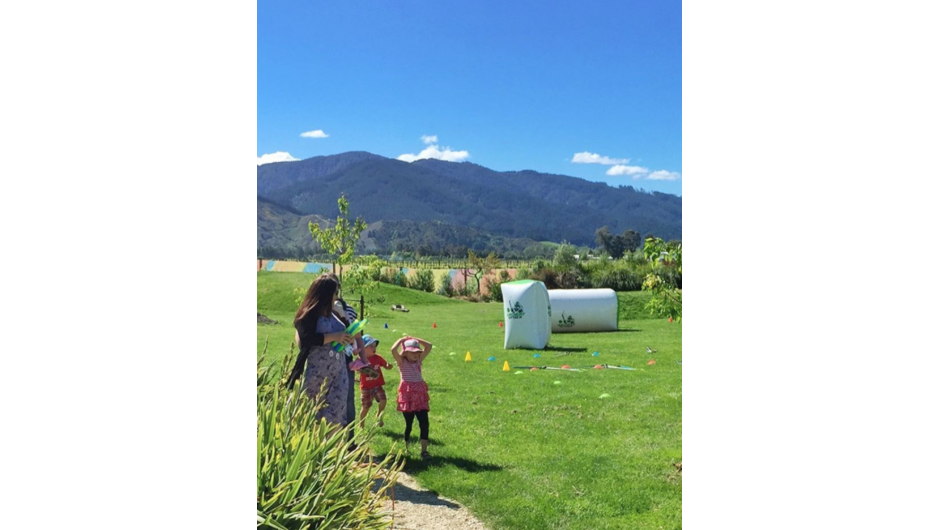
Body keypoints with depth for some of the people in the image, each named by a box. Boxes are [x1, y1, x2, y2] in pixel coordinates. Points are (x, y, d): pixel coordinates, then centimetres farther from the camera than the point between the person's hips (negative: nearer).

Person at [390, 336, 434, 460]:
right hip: (408, 395, -4)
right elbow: (393, 350, -20)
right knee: (409, 424, 3)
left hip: (420, 395, 4)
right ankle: (405, 449, 19)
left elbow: (429, 346, 9)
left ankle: (424, 451, -4)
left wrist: (415, 339, 8)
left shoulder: (419, 360, 12)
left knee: (424, 423, -5)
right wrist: (401, 340, -5)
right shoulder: (401, 361, -2)